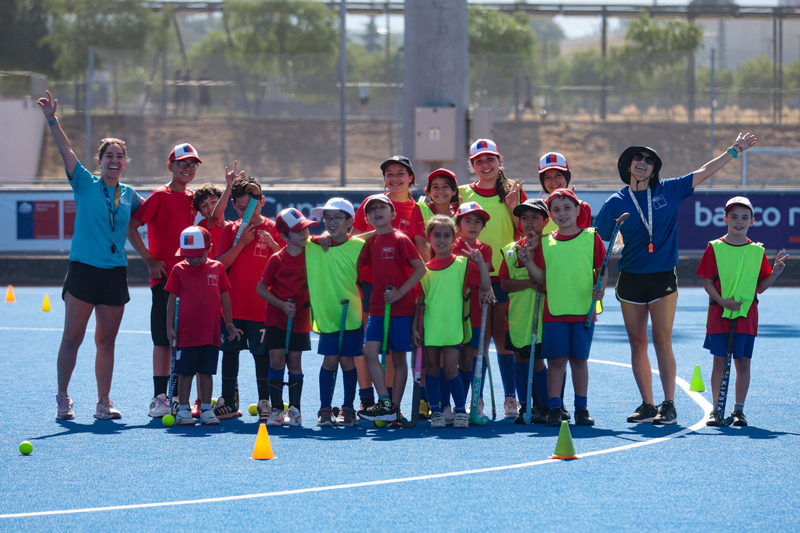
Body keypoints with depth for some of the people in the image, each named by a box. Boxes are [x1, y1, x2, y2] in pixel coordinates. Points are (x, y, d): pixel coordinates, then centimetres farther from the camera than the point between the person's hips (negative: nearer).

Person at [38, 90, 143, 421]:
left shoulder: (128, 195, 11)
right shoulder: (85, 184, 2)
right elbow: (66, 151, -8)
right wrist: (52, 120, -18)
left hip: (116, 273, 3)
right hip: (83, 269, -3)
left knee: (106, 341, 7)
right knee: (72, 337, -3)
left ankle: (103, 403, 12)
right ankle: (63, 399, 5)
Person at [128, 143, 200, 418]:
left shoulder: (192, 198, 12)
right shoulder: (160, 196, -5)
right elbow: (131, 227, -9)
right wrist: (150, 260, -11)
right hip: (164, 276, -6)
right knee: (163, 338, -3)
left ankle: (178, 397, 13)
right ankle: (159, 398, 2)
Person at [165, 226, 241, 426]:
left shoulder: (217, 268, 5)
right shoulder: (179, 270, 0)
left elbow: (224, 297, 13)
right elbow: (172, 299, 1)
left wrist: (229, 323, 14)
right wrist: (170, 327, -2)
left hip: (211, 333, 2)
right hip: (186, 333, -2)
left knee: (207, 372, 8)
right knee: (185, 372, 3)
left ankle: (206, 409, 15)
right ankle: (183, 410, 11)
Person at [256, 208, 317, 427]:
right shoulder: (276, 259, -6)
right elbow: (261, 288, -3)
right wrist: (282, 304, -13)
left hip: (300, 318, 1)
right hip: (276, 317, -1)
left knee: (294, 361, 2)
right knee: (277, 360, -6)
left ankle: (294, 409, 9)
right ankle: (277, 409, 1)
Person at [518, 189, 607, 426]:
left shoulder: (591, 237, 4)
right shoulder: (546, 242, 7)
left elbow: (601, 269, 4)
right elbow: (541, 278, 7)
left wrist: (600, 289, -13)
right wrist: (528, 261, -8)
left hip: (583, 310, -1)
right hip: (554, 310, 1)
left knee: (579, 359, 6)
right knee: (556, 360, -1)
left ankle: (582, 409, 13)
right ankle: (554, 409, 3)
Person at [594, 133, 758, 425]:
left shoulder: (668, 191, 5)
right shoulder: (616, 203, 4)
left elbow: (704, 172, 12)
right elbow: (597, 240, 7)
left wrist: (734, 150, 12)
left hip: (663, 277, -1)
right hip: (631, 279, 1)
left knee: (662, 341, -7)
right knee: (638, 343, 3)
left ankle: (669, 405, -5)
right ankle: (647, 406, 10)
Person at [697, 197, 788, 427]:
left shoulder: (757, 251, 6)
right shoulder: (715, 248, 1)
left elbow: (760, 286, 8)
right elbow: (707, 282, -1)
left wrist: (775, 272, -9)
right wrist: (722, 300, -16)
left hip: (746, 314, 1)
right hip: (719, 313, -1)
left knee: (743, 361, 2)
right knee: (719, 360, 0)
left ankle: (739, 409, 11)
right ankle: (716, 409, 8)